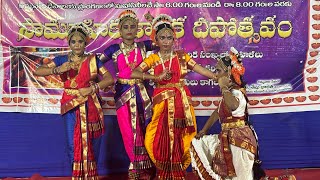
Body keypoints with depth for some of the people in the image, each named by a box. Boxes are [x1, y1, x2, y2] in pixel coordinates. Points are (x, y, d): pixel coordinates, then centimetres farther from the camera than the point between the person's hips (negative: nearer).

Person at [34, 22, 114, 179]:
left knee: (87, 142, 6)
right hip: (70, 105, 1)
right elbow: (37, 71, -2)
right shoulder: (62, 60, 5)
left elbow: (110, 79, -3)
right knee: (73, 144, 2)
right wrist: (58, 69, -18)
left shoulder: (93, 60, 4)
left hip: (89, 106, -1)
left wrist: (92, 88, -15)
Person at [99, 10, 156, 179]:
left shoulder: (143, 46, 4)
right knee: (129, 131, 3)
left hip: (141, 92, 1)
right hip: (123, 93, 0)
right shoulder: (114, 49, 2)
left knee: (143, 130, 3)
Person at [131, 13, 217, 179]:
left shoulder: (182, 56, 6)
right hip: (162, 103, 0)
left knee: (178, 138, 1)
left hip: (181, 102, 0)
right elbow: (133, 74, -6)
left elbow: (201, 70, -1)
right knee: (164, 138, -1)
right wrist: (157, 77, -13)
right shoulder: (152, 59, 5)